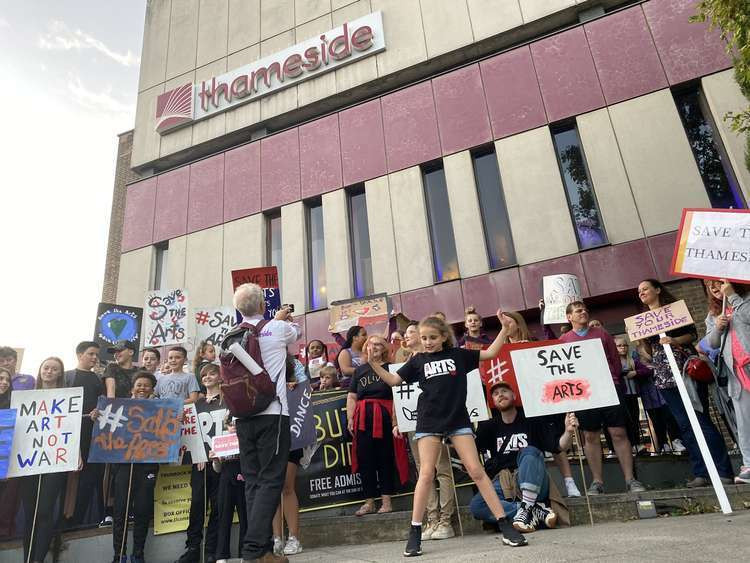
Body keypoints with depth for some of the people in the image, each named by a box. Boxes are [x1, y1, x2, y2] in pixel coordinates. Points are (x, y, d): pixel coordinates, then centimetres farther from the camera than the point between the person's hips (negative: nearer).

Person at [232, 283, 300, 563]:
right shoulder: (277, 328, -4)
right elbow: (296, 332, 20)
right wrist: (286, 318, 41)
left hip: (243, 416, 5)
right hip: (272, 413, -5)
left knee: (253, 482, 9)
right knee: (270, 481, -3)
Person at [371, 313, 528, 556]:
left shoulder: (458, 354, 5)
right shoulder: (418, 360, 6)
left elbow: (490, 353, 9)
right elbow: (393, 380, 8)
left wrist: (504, 328, 3)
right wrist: (372, 363, -2)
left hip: (458, 420, 0)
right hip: (429, 422, 0)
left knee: (476, 470, -2)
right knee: (426, 474, -4)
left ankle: (505, 526, 6)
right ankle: (415, 533, 6)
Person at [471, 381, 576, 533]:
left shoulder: (532, 419, 4)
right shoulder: (490, 425, 11)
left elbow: (558, 446, -5)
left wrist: (568, 432, -25)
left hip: (534, 485, -2)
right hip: (503, 484, 2)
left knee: (529, 451, -31)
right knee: (476, 506, -27)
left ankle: (526, 508, -32)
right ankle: (536, 510, -24)